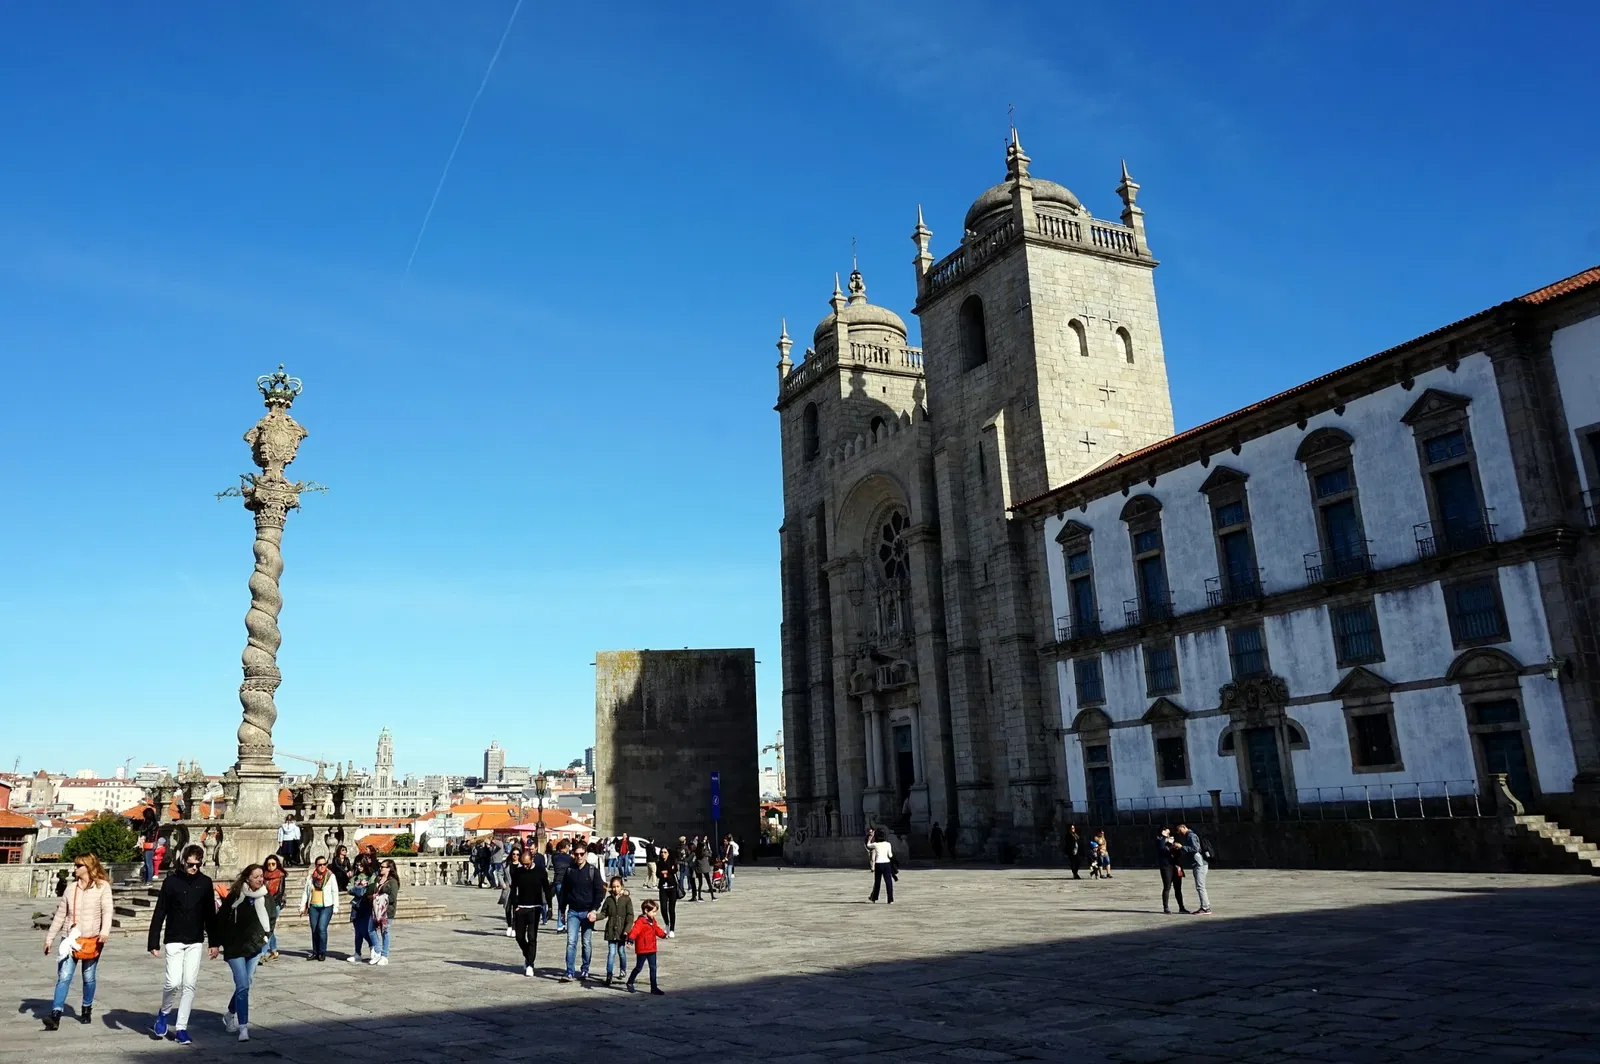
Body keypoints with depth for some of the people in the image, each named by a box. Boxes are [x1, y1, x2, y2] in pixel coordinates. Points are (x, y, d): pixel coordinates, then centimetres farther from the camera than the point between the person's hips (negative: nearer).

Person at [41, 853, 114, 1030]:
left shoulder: (102, 886, -4)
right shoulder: (71, 888, 9)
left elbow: (108, 910, -13)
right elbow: (60, 915, 15)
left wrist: (105, 931, -27)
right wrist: (50, 937, 13)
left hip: (92, 939, -3)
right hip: (70, 939, 3)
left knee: (89, 977, 9)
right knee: (63, 977, -8)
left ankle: (87, 1009, 26)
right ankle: (55, 1015, -12)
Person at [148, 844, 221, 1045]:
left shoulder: (205, 883, 3)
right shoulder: (171, 881, -6)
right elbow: (159, 914, -4)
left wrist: (214, 942, 6)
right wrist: (154, 942, -8)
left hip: (196, 942, 2)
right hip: (173, 941, -2)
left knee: (189, 985, 1)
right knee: (173, 982, -10)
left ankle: (181, 1027, 11)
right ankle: (163, 1013, 19)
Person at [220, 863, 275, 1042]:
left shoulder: (267, 897, -2)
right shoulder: (235, 896, -11)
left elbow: (272, 919, 14)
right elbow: (222, 919, -1)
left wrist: (265, 937, 6)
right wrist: (226, 942, -1)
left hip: (256, 947, 4)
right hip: (235, 948, -4)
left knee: (245, 984, 13)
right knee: (243, 986, -11)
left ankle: (230, 1016, 38)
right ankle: (243, 1027, -5)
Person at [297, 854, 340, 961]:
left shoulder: (331, 876, 1)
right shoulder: (310, 877, 8)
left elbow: (335, 892, 1)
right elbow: (305, 892, 13)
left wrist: (335, 907, -3)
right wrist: (303, 906, 9)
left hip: (326, 907, -4)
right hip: (313, 907, 4)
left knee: (322, 928, -13)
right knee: (314, 930, 8)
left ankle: (322, 952, -2)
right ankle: (315, 952, 20)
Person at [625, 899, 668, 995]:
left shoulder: (652, 920, 11)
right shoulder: (640, 921, -17)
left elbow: (657, 929, 29)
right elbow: (634, 931, -31)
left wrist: (663, 935, 43)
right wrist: (631, 940, -47)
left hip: (652, 949, 7)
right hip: (642, 950, -7)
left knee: (653, 968, 6)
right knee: (639, 967, 6)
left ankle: (654, 988, 10)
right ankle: (630, 982, 28)